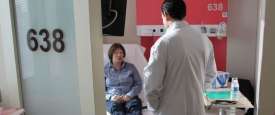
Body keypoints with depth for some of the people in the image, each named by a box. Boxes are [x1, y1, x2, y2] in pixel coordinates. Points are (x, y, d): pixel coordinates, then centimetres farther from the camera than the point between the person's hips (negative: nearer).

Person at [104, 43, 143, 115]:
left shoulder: (131, 67, 12)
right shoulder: (105, 69, 9)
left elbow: (138, 84, 8)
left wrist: (129, 95, -10)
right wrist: (111, 97, -12)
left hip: (129, 97, 1)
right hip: (113, 99, -1)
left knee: (135, 105, -34)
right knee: (115, 107, -36)